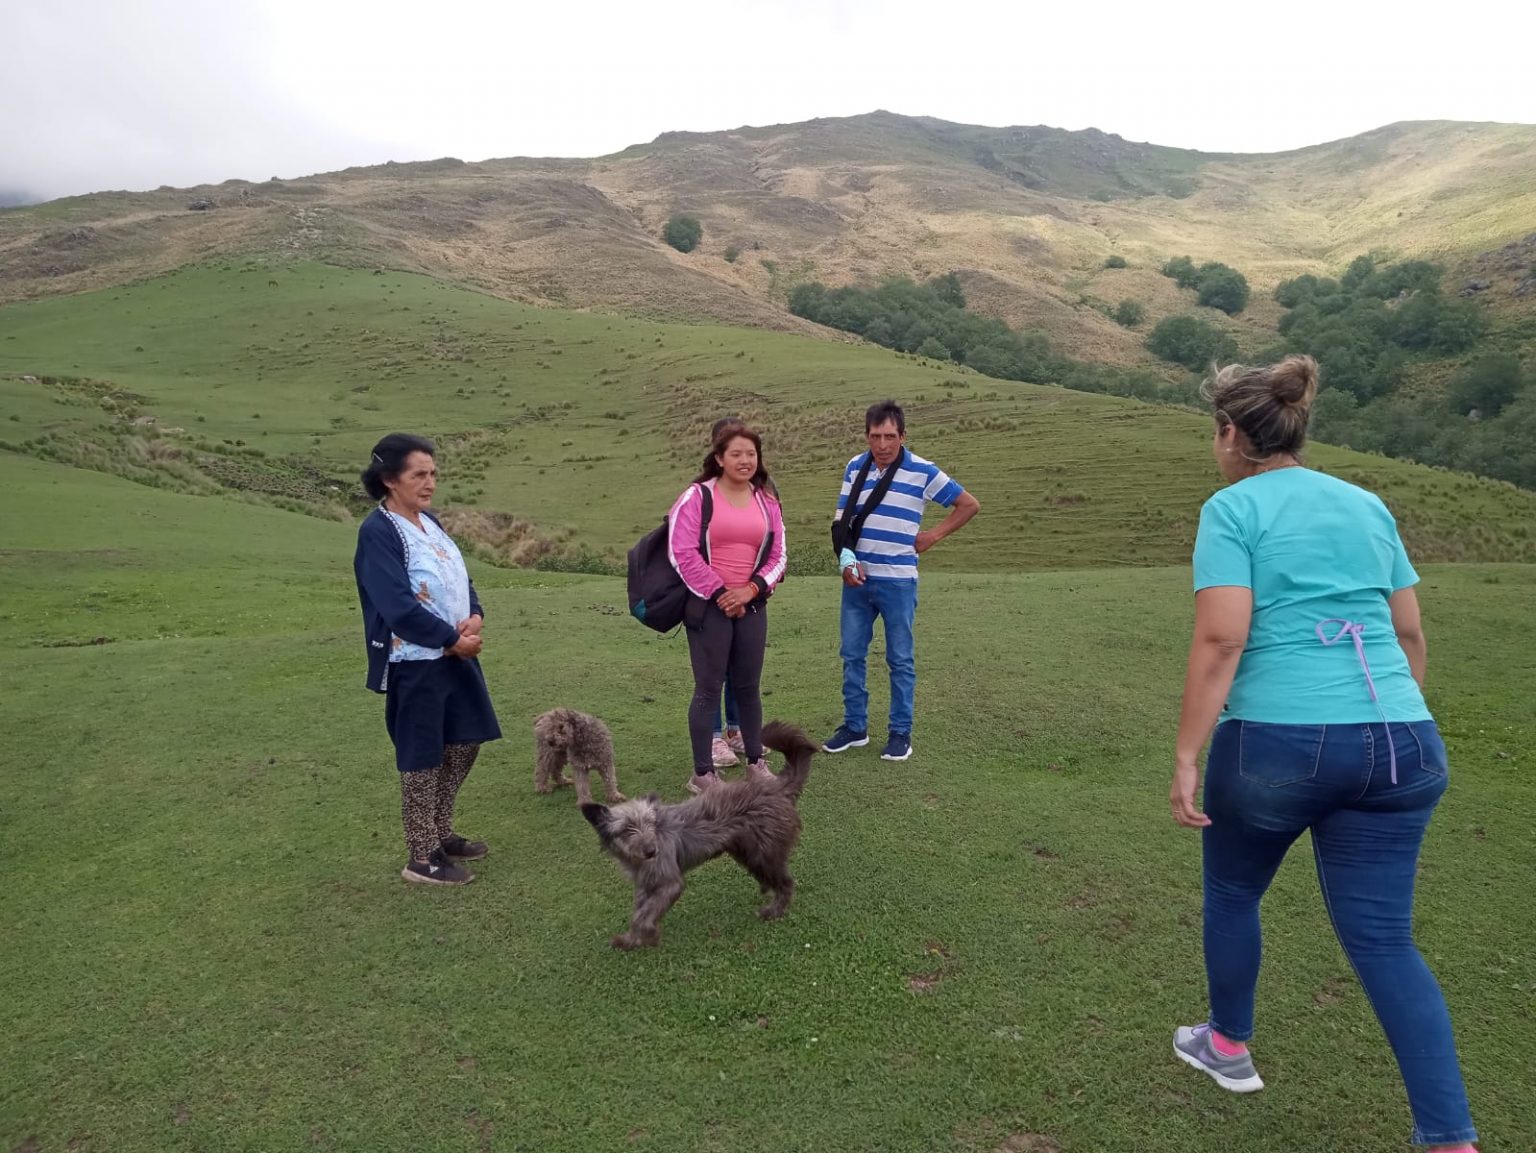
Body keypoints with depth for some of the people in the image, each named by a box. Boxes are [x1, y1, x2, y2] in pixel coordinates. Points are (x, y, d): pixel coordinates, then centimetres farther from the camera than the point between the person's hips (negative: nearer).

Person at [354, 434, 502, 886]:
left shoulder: (429, 521, 9)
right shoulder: (377, 532, -17)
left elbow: (460, 578, 11)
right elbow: (399, 607, -24)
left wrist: (475, 617, -9)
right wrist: (454, 639, -16)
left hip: (455, 655, 9)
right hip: (414, 664, -8)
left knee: (465, 743, 17)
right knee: (423, 759, 3)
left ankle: (441, 833, 34)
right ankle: (422, 858, 18)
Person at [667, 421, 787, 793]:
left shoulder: (767, 503, 9)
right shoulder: (697, 496, -6)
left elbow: (777, 556, 8)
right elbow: (682, 553, -13)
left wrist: (751, 589, -10)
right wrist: (719, 593, -13)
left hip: (752, 606, 4)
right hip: (708, 606, -4)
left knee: (748, 687, 13)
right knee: (708, 689, 0)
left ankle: (756, 763, 27)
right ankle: (702, 774, 10)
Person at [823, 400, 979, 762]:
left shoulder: (922, 471, -7)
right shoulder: (855, 467, 4)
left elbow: (970, 505, 1)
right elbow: (843, 520, 5)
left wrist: (932, 536, 0)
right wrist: (847, 559, -11)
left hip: (898, 581, -4)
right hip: (857, 578, 4)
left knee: (900, 660, 5)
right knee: (852, 656, 9)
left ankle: (901, 733, 15)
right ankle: (854, 727, 22)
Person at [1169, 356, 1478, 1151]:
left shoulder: (1232, 508, -5)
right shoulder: (1367, 505, 13)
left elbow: (1220, 641, -15)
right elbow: (1410, 634, 17)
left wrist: (1186, 757, -13)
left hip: (1275, 741, -5)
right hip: (1398, 741, 5)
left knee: (1231, 894, 21)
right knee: (1384, 937, 10)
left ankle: (1228, 1048, 40)